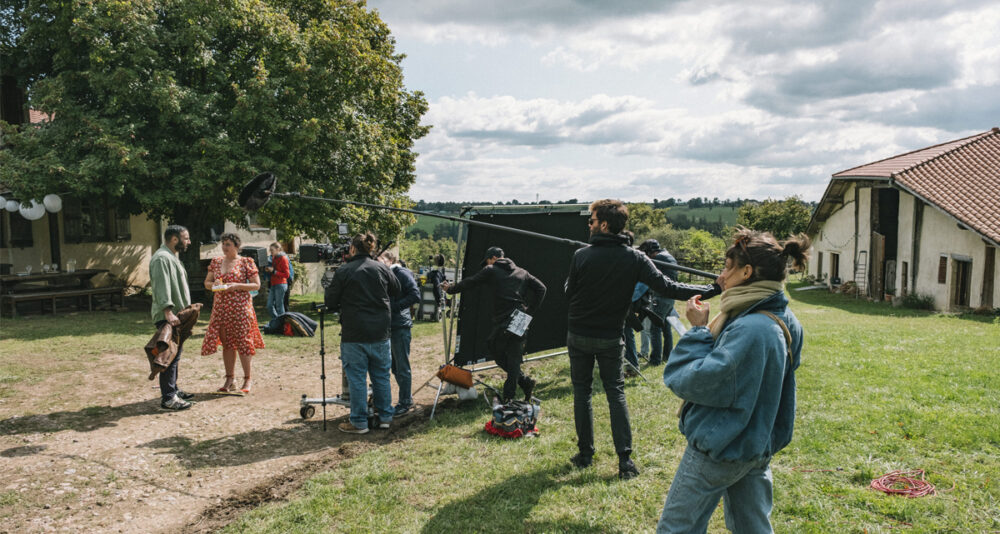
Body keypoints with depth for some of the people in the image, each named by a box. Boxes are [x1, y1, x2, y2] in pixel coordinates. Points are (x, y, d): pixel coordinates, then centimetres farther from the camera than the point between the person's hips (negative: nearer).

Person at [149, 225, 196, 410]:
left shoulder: (172, 257, 21)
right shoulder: (162, 258, -15)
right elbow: (161, 287, -25)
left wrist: (185, 310, 27)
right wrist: (168, 312, -33)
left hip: (177, 315, 11)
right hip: (167, 317, -11)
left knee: (175, 354, 17)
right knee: (170, 356, -10)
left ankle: (173, 390, 27)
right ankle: (168, 398, -8)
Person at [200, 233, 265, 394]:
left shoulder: (246, 262, -2)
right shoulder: (216, 262, 12)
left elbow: (256, 285, -4)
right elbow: (206, 283, 17)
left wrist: (236, 285, -17)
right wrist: (214, 285, -7)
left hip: (240, 306, -5)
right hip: (220, 306, 5)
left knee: (243, 341, -4)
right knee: (226, 343, 8)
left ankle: (247, 380, 5)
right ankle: (230, 380, 16)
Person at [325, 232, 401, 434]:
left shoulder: (343, 271, -8)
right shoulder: (382, 268, 2)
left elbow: (330, 302, -4)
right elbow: (396, 291, 15)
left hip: (354, 335, -3)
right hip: (381, 334, 4)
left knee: (357, 378, 4)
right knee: (382, 376, 14)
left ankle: (359, 423, 10)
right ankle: (385, 417, 23)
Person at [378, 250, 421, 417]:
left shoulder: (402, 273, -7)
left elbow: (415, 296, -15)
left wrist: (393, 306, -17)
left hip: (400, 326, -8)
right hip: (388, 326, 8)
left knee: (402, 367, -1)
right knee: (395, 367, 15)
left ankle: (404, 404, 8)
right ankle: (407, 399, 28)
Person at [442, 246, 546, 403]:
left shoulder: (491, 271, 5)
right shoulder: (522, 273, 17)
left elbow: (469, 283, 8)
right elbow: (541, 288, 12)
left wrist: (450, 289, 23)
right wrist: (530, 311, 12)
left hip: (502, 322, -5)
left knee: (494, 350, 11)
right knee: (514, 358, 9)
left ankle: (524, 381, 5)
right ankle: (509, 396, 6)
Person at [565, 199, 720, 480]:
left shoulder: (581, 256, -13)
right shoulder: (635, 259, -9)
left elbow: (569, 294, -5)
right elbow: (667, 287, -14)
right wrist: (712, 289, -9)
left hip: (579, 335, -1)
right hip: (610, 338, 1)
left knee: (581, 391, 11)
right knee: (616, 393, 10)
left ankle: (585, 454, 18)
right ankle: (625, 460, 7)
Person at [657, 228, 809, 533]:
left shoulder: (750, 329, -29)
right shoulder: (785, 321, 2)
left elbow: (699, 381, -27)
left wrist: (699, 330, -16)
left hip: (718, 449, -9)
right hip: (758, 447, 9)